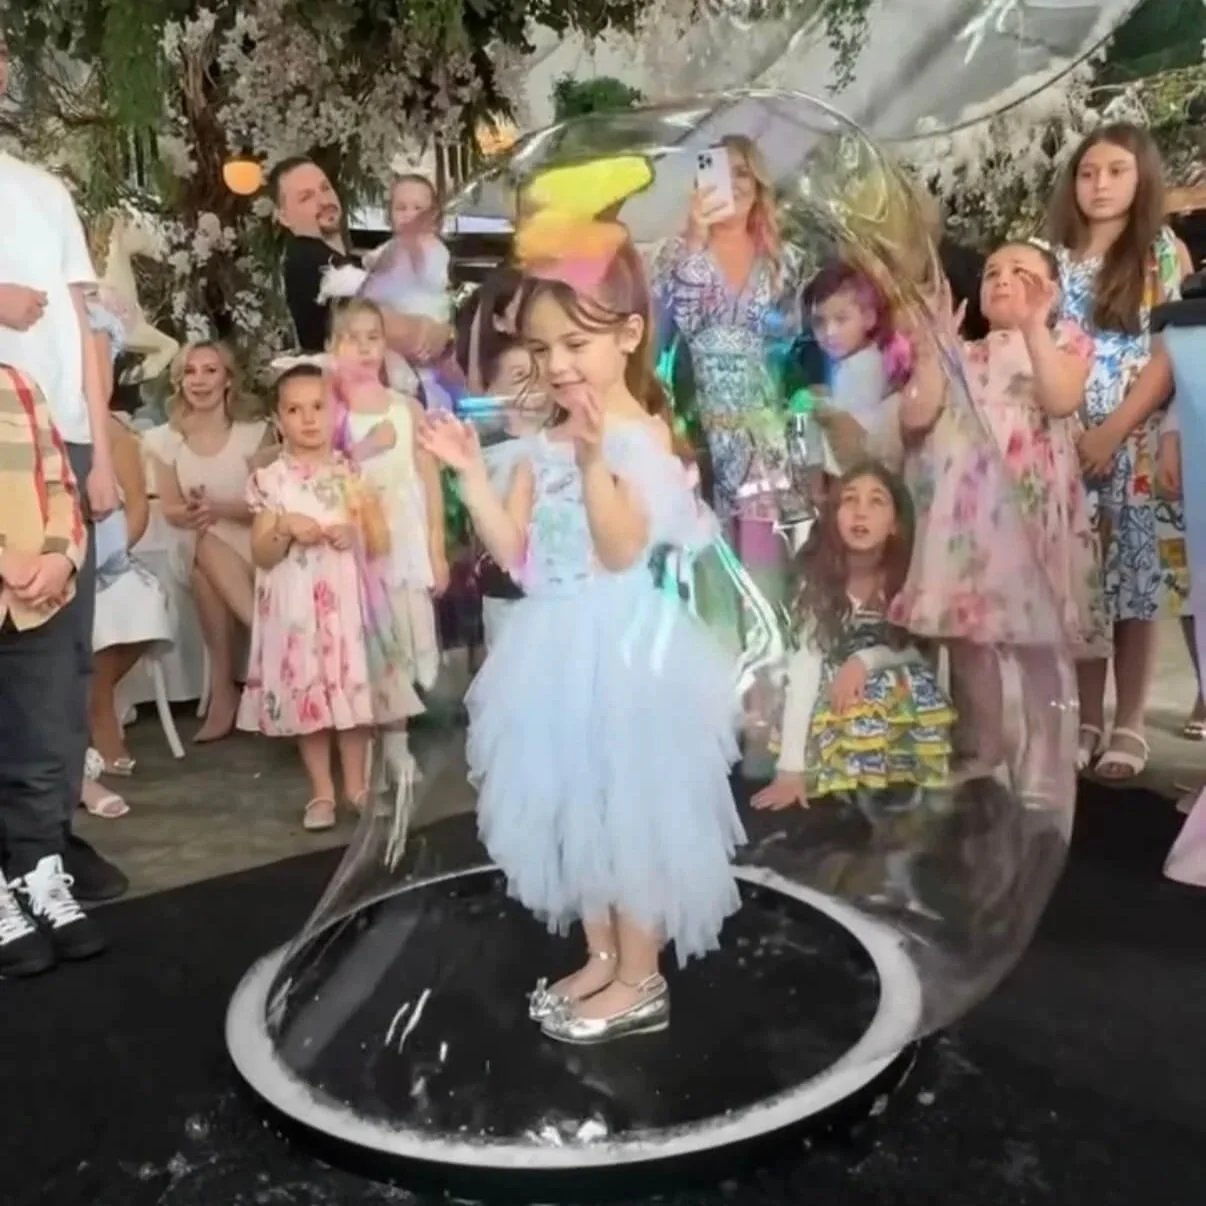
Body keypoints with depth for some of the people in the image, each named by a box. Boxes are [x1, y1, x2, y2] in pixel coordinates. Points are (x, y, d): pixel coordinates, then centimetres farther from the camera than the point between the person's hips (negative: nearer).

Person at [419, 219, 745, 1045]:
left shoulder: (642, 435, -13)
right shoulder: (546, 444, 9)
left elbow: (622, 550, -25)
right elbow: (517, 555, 6)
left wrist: (594, 459, -35)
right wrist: (471, 474, -1)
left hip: (623, 647, -8)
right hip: (562, 649, 8)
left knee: (629, 808, 4)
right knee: (574, 808, 16)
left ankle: (641, 982, 21)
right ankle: (604, 957, 34)